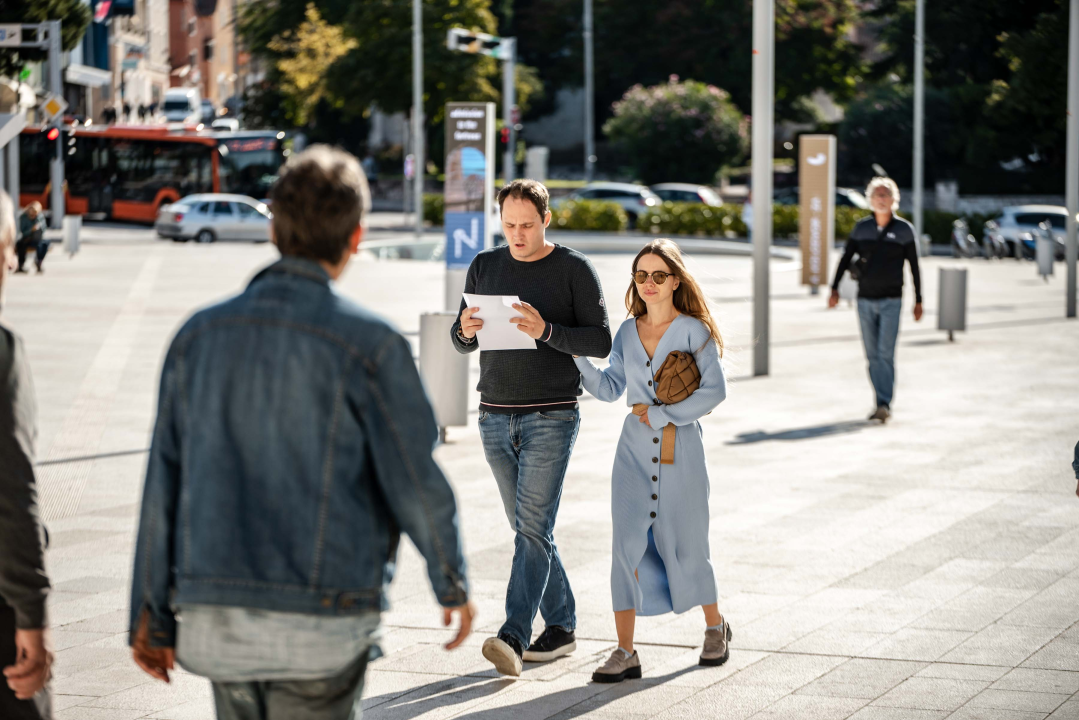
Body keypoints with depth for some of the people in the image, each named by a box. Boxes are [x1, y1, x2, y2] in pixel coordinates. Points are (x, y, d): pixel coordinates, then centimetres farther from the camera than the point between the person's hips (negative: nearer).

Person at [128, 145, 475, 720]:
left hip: (215, 623, 5)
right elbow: (418, 486, -7)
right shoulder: (370, 345, -11)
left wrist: (152, 620, 11)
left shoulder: (199, 336, 3)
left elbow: (164, 486, 4)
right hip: (321, 629, -5)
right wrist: (453, 585, 11)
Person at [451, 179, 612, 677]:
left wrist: (547, 331, -23)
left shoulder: (575, 269, -3)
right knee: (529, 528, 10)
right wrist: (465, 330, -13)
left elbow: (600, 342, -7)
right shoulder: (484, 267, 10)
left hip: (552, 416, -5)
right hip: (496, 416, 5)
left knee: (533, 527, -13)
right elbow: (462, 343, 11)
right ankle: (560, 627, 19)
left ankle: (513, 637, -21)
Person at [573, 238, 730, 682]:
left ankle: (715, 627, 33)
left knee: (685, 545, 6)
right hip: (635, 448, 3)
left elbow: (714, 390, -9)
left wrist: (663, 414, -14)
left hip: (681, 450, -3)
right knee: (628, 543, -7)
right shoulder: (628, 332, 8)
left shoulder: (693, 331, -4)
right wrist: (577, 356, -4)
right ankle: (625, 653, -6)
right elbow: (611, 389, 9)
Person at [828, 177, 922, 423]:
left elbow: (914, 266, 3)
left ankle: (884, 404, -17)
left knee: (886, 353, -13)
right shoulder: (861, 227, 6)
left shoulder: (904, 229, 0)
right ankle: (882, 403, 13)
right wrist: (834, 289, -5)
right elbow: (846, 258, 6)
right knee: (873, 356, 6)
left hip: (891, 300, -3)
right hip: (865, 299, 3)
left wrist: (918, 301, 2)